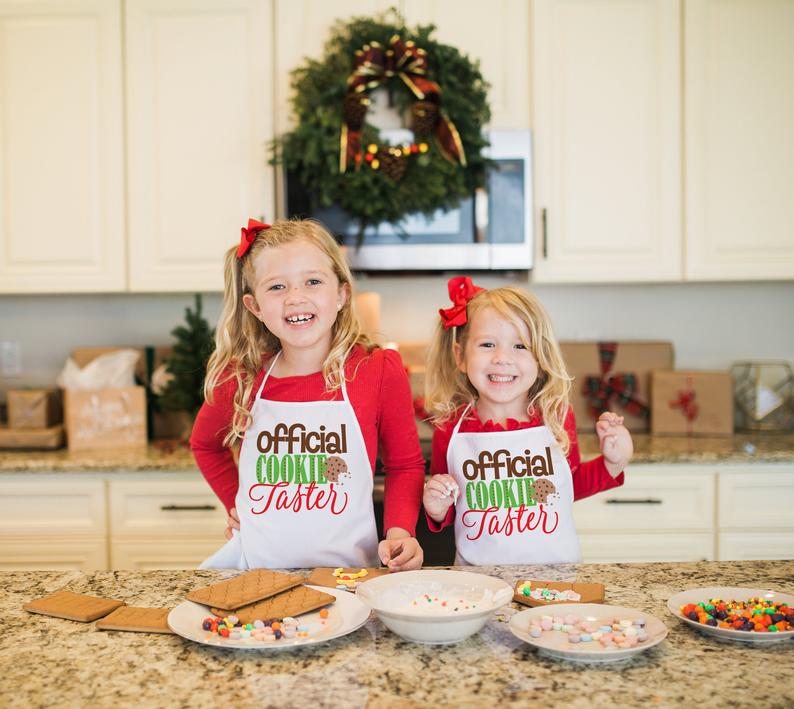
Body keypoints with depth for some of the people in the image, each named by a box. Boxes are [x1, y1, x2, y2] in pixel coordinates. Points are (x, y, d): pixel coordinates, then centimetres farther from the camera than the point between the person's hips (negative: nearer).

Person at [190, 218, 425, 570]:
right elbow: (205, 445, 19)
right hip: (257, 567, 2)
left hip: (348, 568, -2)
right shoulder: (239, 379, -3)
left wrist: (399, 533, -10)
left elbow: (405, 465, 5)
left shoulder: (380, 371, -8)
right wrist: (236, 504, 8)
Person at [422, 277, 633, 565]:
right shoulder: (451, 430, -6)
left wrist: (612, 464, 1)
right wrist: (437, 510, -11)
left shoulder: (557, 417, -3)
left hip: (554, 571, -1)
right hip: (479, 579, 1)